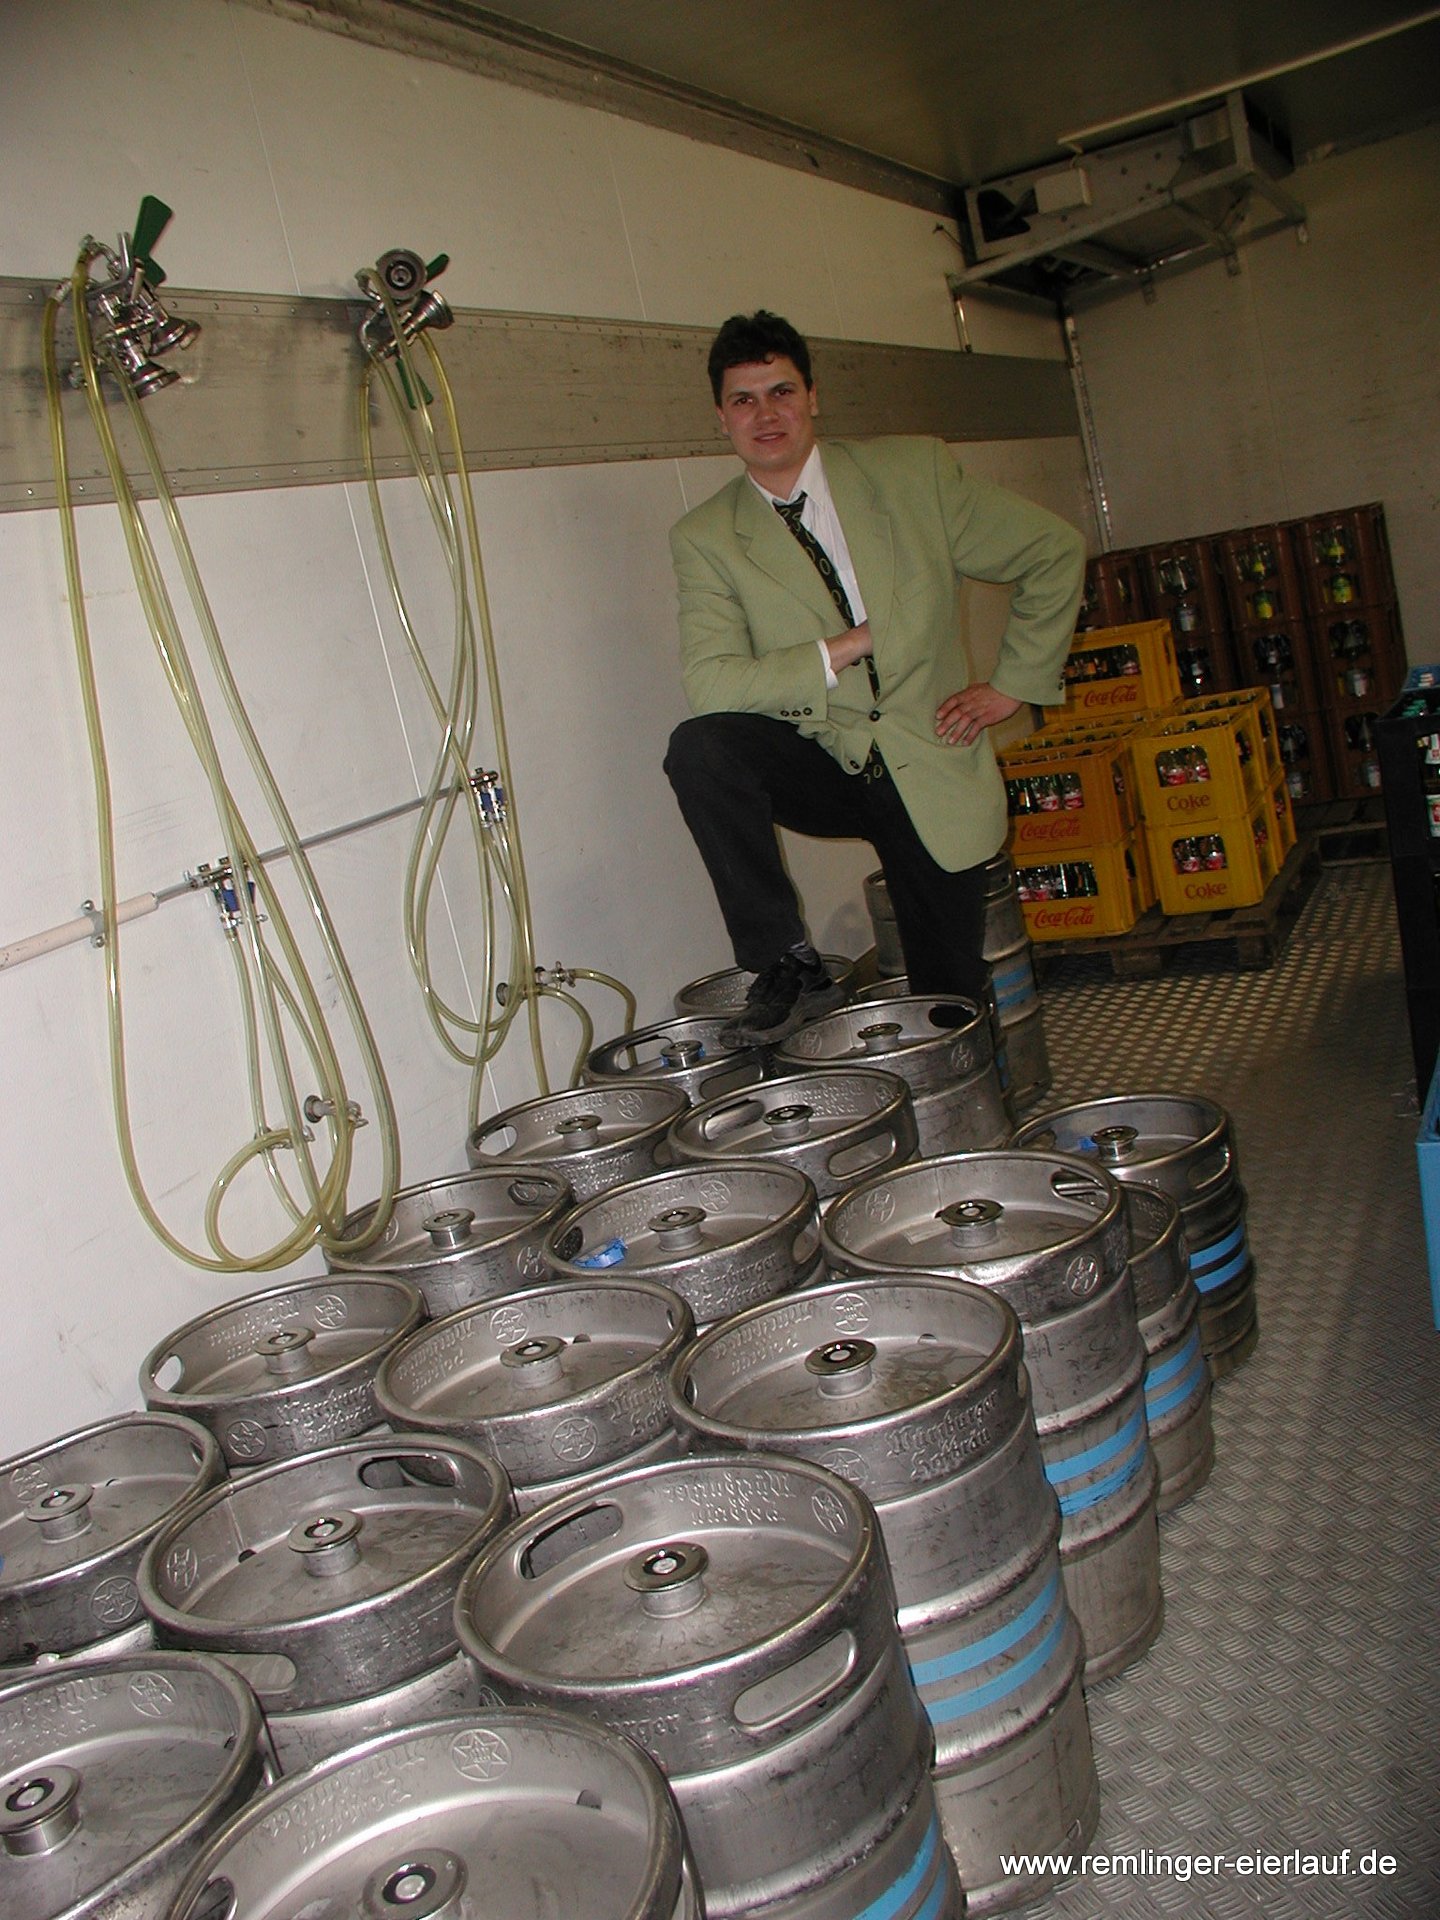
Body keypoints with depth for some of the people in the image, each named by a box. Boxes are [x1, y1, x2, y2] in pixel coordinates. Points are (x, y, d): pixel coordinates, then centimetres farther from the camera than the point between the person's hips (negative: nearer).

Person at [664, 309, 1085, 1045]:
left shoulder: (913, 472, -3)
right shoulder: (705, 539, -5)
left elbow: (1054, 552, 4)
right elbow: (709, 683, -18)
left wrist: (1011, 685, 0)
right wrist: (847, 648, -21)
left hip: (932, 771, 0)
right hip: (821, 767, 0)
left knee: (951, 1002, 1)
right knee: (699, 746, -29)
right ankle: (788, 966, -19)